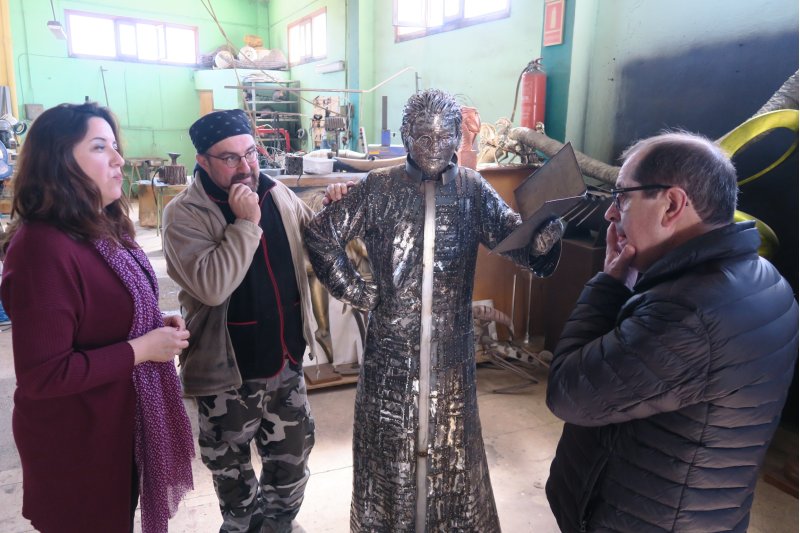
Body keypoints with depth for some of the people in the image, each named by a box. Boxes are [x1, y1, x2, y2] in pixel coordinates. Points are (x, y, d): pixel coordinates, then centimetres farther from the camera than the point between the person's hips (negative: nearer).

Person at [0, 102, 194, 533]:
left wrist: (155, 325, -3)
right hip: (76, 439, -8)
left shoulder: (102, 228, 3)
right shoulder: (43, 249, -28)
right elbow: (41, 375, -29)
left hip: (120, 420, 9)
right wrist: (141, 348, -25)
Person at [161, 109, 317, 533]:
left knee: (293, 455, 22)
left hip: (286, 358, 5)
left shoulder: (279, 195, -1)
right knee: (232, 467, 18)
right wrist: (246, 223, -28)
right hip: (228, 369, -4)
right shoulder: (184, 214, -16)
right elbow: (212, 286, -29)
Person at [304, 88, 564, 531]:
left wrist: (540, 243, -35)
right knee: (390, 442, 15)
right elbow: (320, 234, -1)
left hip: (451, 345, 1)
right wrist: (357, 292, -4)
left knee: (451, 441, 17)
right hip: (392, 345, -1)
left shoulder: (473, 189, -3)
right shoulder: (379, 188, -6)